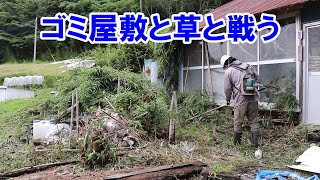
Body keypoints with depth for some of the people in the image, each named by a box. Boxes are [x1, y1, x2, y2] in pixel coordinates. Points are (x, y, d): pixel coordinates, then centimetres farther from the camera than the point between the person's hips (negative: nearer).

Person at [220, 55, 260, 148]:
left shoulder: (228, 71, -2)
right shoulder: (248, 66, 11)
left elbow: (227, 88, -1)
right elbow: (257, 77, 19)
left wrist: (228, 99, 15)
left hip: (240, 100, -4)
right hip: (253, 98, 4)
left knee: (238, 122, 10)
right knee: (254, 121, 9)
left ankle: (237, 142, 21)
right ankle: (255, 143, 8)